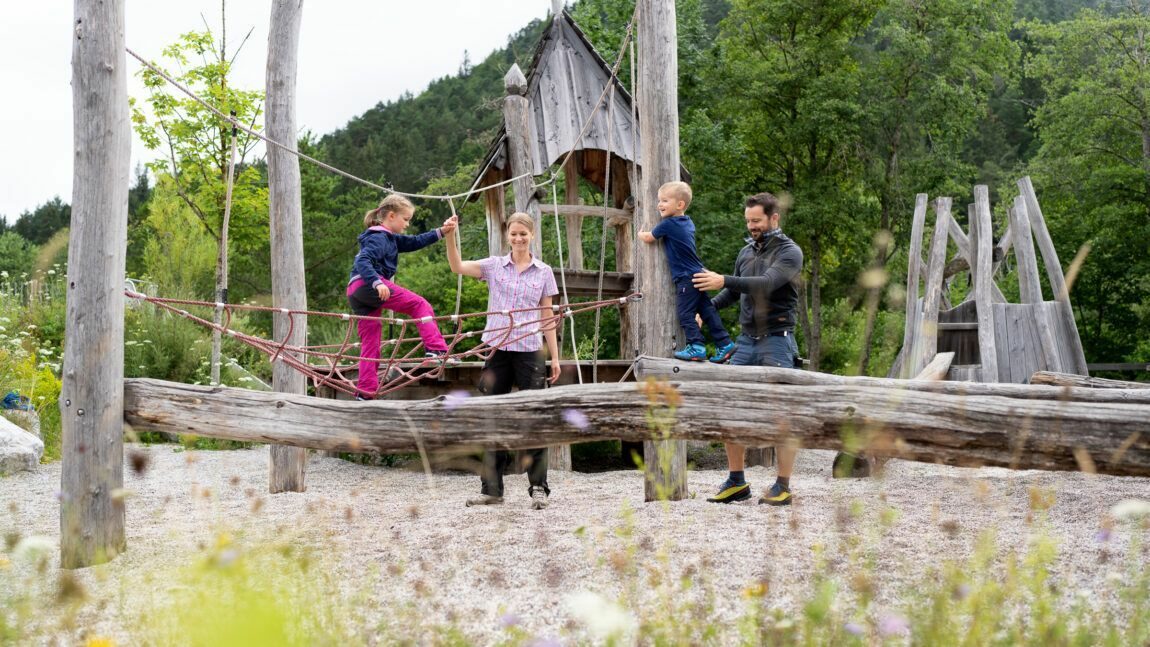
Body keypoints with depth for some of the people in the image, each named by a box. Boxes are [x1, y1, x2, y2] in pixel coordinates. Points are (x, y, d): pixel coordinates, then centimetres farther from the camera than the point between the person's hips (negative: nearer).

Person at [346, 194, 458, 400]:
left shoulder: (389, 238, 23)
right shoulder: (378, 238, -6)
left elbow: (413, 243, 27)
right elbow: (362, 261, -21)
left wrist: (440, 232, 21)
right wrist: (377, 283, -34)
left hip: (356, 294, 10)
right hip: (367, 285, -10)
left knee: (369, 343, 9)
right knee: (420, 305, -8)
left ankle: (365, 391, 8)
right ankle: (436, 350, -18)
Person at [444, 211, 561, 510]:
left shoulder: (543, 272, 7)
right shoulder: (495, 266, 7)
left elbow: (547, 317, 8)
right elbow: (458, 267, -5)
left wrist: (555, 357, 5)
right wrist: (450, 236, -20)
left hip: (529, 351, -1)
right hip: (498, 351, 1)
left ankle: (538, 488, 4)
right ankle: (491, 489, 14)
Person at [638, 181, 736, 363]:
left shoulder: (667, 224, -12)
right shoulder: (688, 222, 12)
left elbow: (648, 238, 3)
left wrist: (640, 234, 23)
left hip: (686, 278, -9)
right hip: (698, 274, 9)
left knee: (685, 314, -7)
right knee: (707, 311, 10)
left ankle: (696, 347, -11)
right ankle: (724, 344, 11)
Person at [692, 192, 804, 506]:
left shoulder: (790, 252, -6)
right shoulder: (746, 252, 14)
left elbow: (766, 284, -23)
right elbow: (734, 292, 24)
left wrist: (724, 281, -31)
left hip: (776, 341, -7)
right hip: (746, 340, 7)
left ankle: (783, 488, 0)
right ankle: (736, 482, 12)